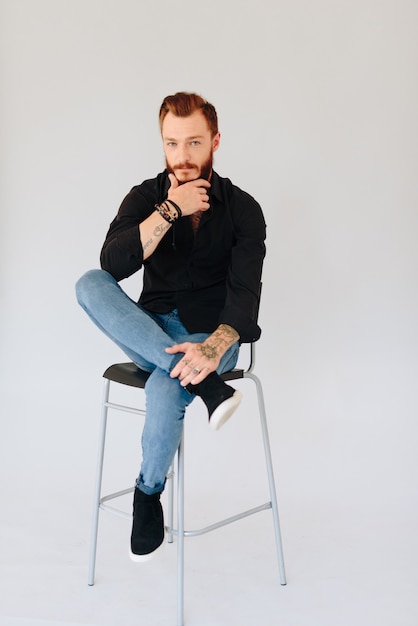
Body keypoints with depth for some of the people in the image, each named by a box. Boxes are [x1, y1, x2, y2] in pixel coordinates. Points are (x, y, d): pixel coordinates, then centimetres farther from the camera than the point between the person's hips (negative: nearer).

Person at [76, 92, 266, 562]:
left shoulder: (242, 209, -2)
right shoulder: (146, 197, 4)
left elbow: (245, 291, -14)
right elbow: (113, 263, -14)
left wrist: (215, 346, -33)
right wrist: (171, 210, -18)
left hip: (210, 333, -3)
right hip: (151, 331, 3)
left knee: (164, 389, -34)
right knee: (89, 285, -25)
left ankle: (149, 492, -5)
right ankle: (202, 381, -34)